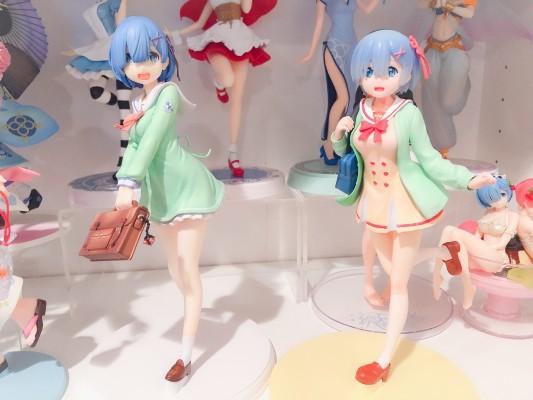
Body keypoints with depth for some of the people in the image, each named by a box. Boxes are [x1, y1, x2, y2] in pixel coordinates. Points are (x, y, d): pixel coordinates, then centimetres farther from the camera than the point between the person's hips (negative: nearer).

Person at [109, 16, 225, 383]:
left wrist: (129, 183, -33)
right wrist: (126, 187, 6)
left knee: (189, 270, -2)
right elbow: (134, 145, 12)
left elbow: (153, 141, -26)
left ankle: (186, 355, 9)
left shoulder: (168, 93, -15)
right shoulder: (139, 102, 10)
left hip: (186, 187, -8)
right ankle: (196, 314, 45)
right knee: (175, 267, 18)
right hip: (162, 191, 8)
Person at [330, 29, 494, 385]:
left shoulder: (409, 113, -16)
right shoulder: (362, 111, -3)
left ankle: (385, 360, 18)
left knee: (399, 284, 5)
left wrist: (467, 179, -20)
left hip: (405, 203, -4)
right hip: (374, 202, 5)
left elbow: (429, 159, -10)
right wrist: (338, 136, -11)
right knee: (393, 273, 20)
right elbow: (350, 154, 9)